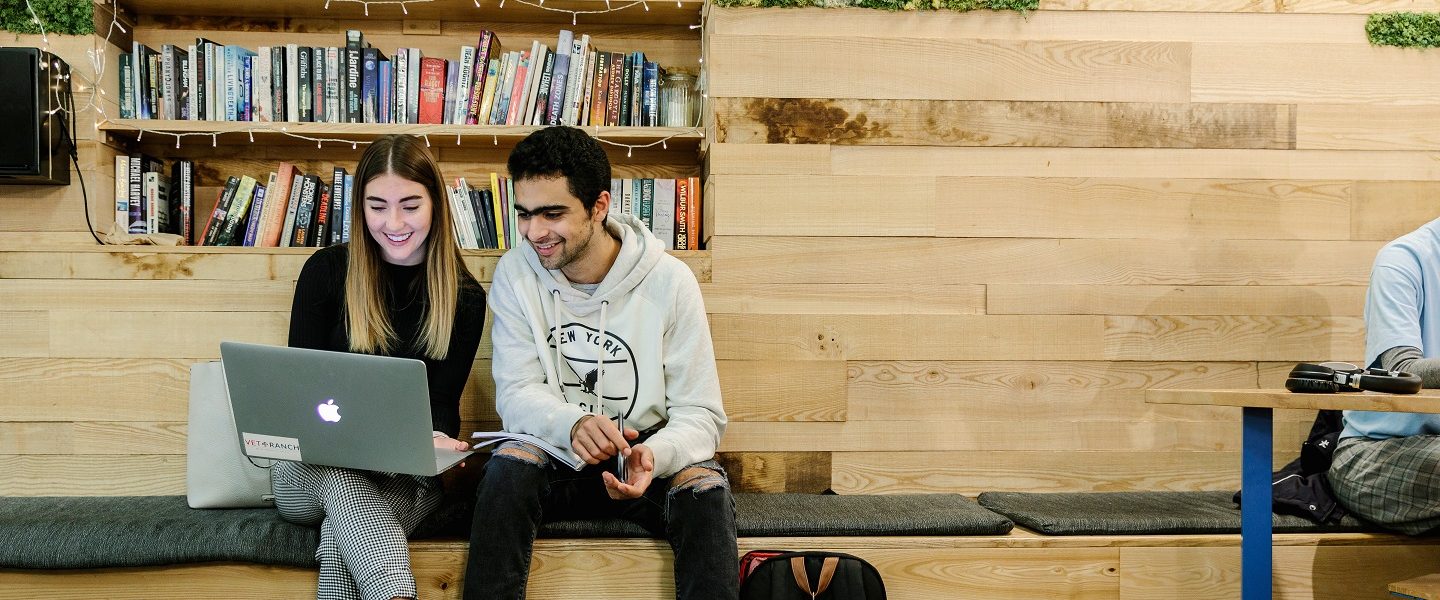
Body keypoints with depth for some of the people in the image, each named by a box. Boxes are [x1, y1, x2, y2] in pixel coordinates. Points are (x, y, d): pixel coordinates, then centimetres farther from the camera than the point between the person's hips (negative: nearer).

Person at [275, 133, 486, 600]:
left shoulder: (464, 298, 3)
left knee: (339, 540, -35)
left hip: (407, 477, 0)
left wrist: (436, 439, -25)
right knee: (342, 480, -38)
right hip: (314, 466, 0)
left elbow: (441, 403, 1)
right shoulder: (326, 271, 2)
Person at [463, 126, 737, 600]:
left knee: (706, 487, -30)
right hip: (557, 457, 1)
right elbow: (516, 394, -9)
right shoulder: (515, 274, -5)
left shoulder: (670, 282, -10)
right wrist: (572, 425, -33)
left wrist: (654, 454, -33)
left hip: (646, 456, -1)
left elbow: (700, 414, -10)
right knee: (510, 465, -30)